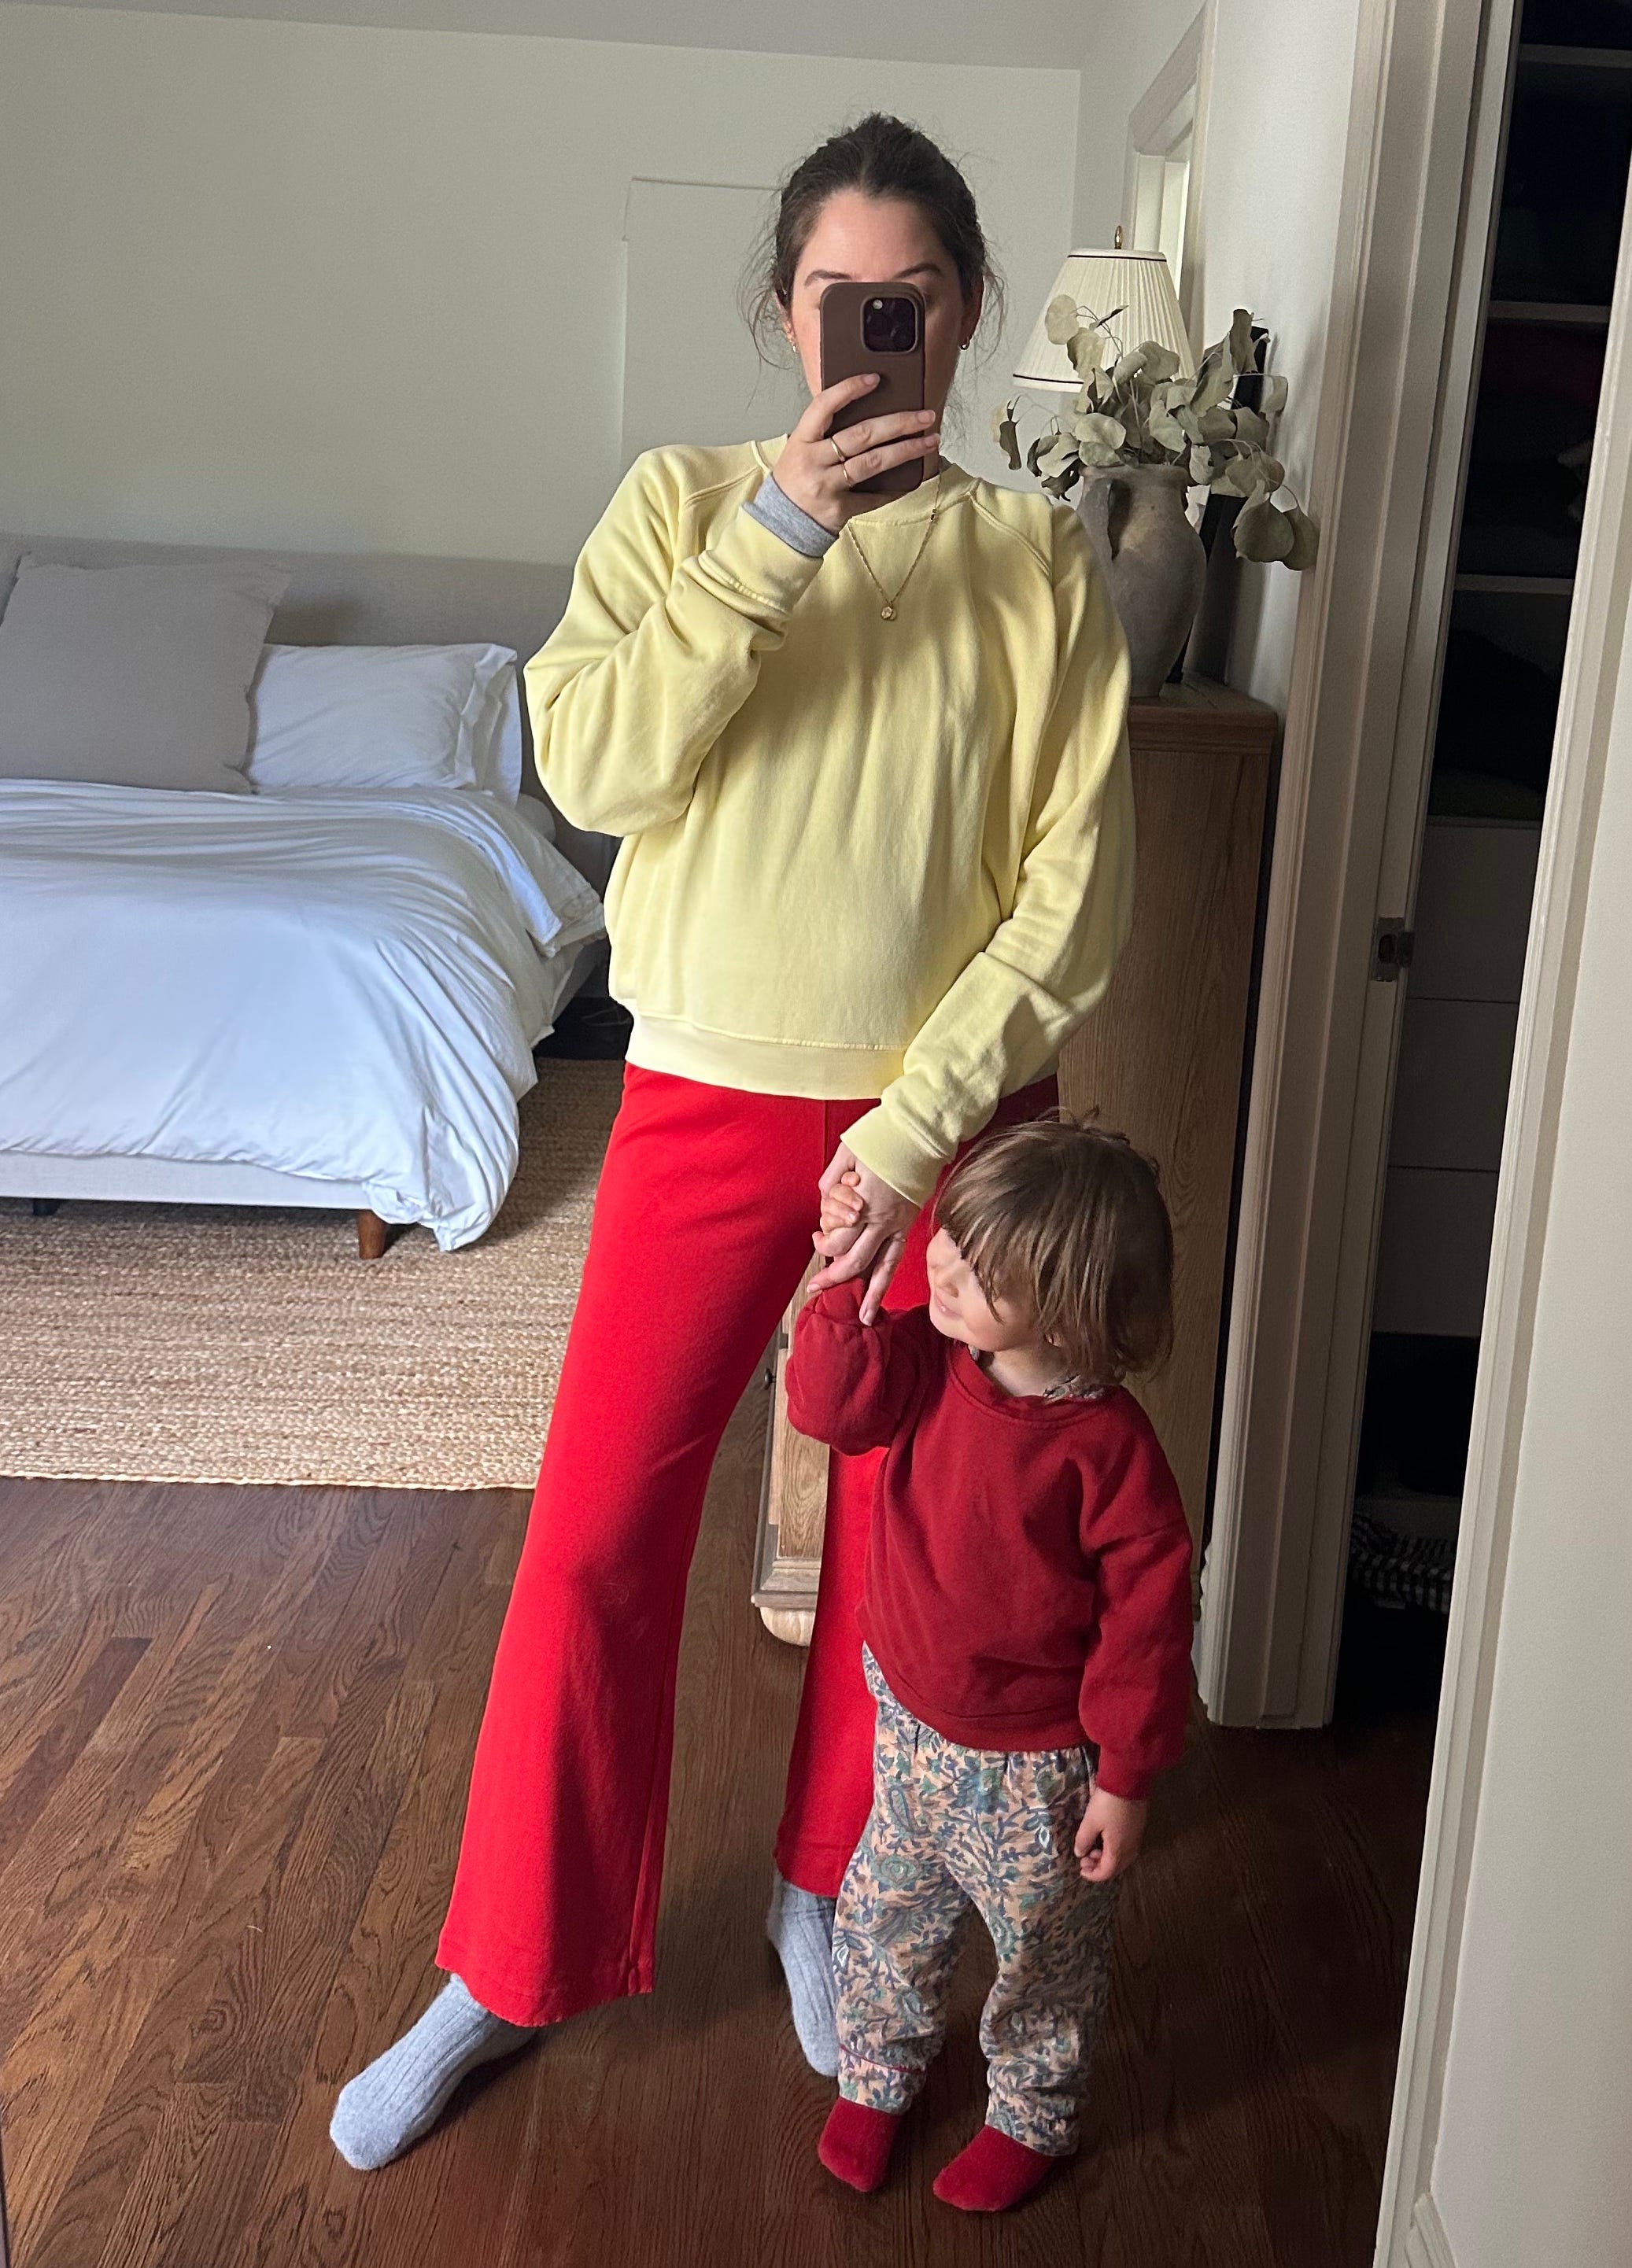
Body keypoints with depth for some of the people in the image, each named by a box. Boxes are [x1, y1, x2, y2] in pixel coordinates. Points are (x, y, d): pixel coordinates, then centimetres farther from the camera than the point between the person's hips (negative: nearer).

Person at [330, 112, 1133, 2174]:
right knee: (593, 1535, 3)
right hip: (710, 1101, 0)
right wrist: (778, 531, -20)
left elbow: (1076, 887, -6)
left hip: (947, 1120, 1)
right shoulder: (686, 500, 1)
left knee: (900, 1539, 12)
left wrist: (921, 1121, -15)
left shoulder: (1039, 559, -1)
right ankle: (508, 1967, 24)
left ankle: (821, 1892, 38)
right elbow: (592, 765, -13)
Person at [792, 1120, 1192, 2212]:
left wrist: (1125, 1780, -15)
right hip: (914, 1727, 5)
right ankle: (878, 2075, 50)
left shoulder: (1107, 1446, -27)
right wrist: (845, 1277, -26)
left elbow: (1147, 1619, -21)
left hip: (1037, 1765, -5)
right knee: (884, 1917, 22)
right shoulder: (929, 1365, -11)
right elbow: (831, 1401, -15)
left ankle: (1033, 2115, 46)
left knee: (1046, 1948, 19)